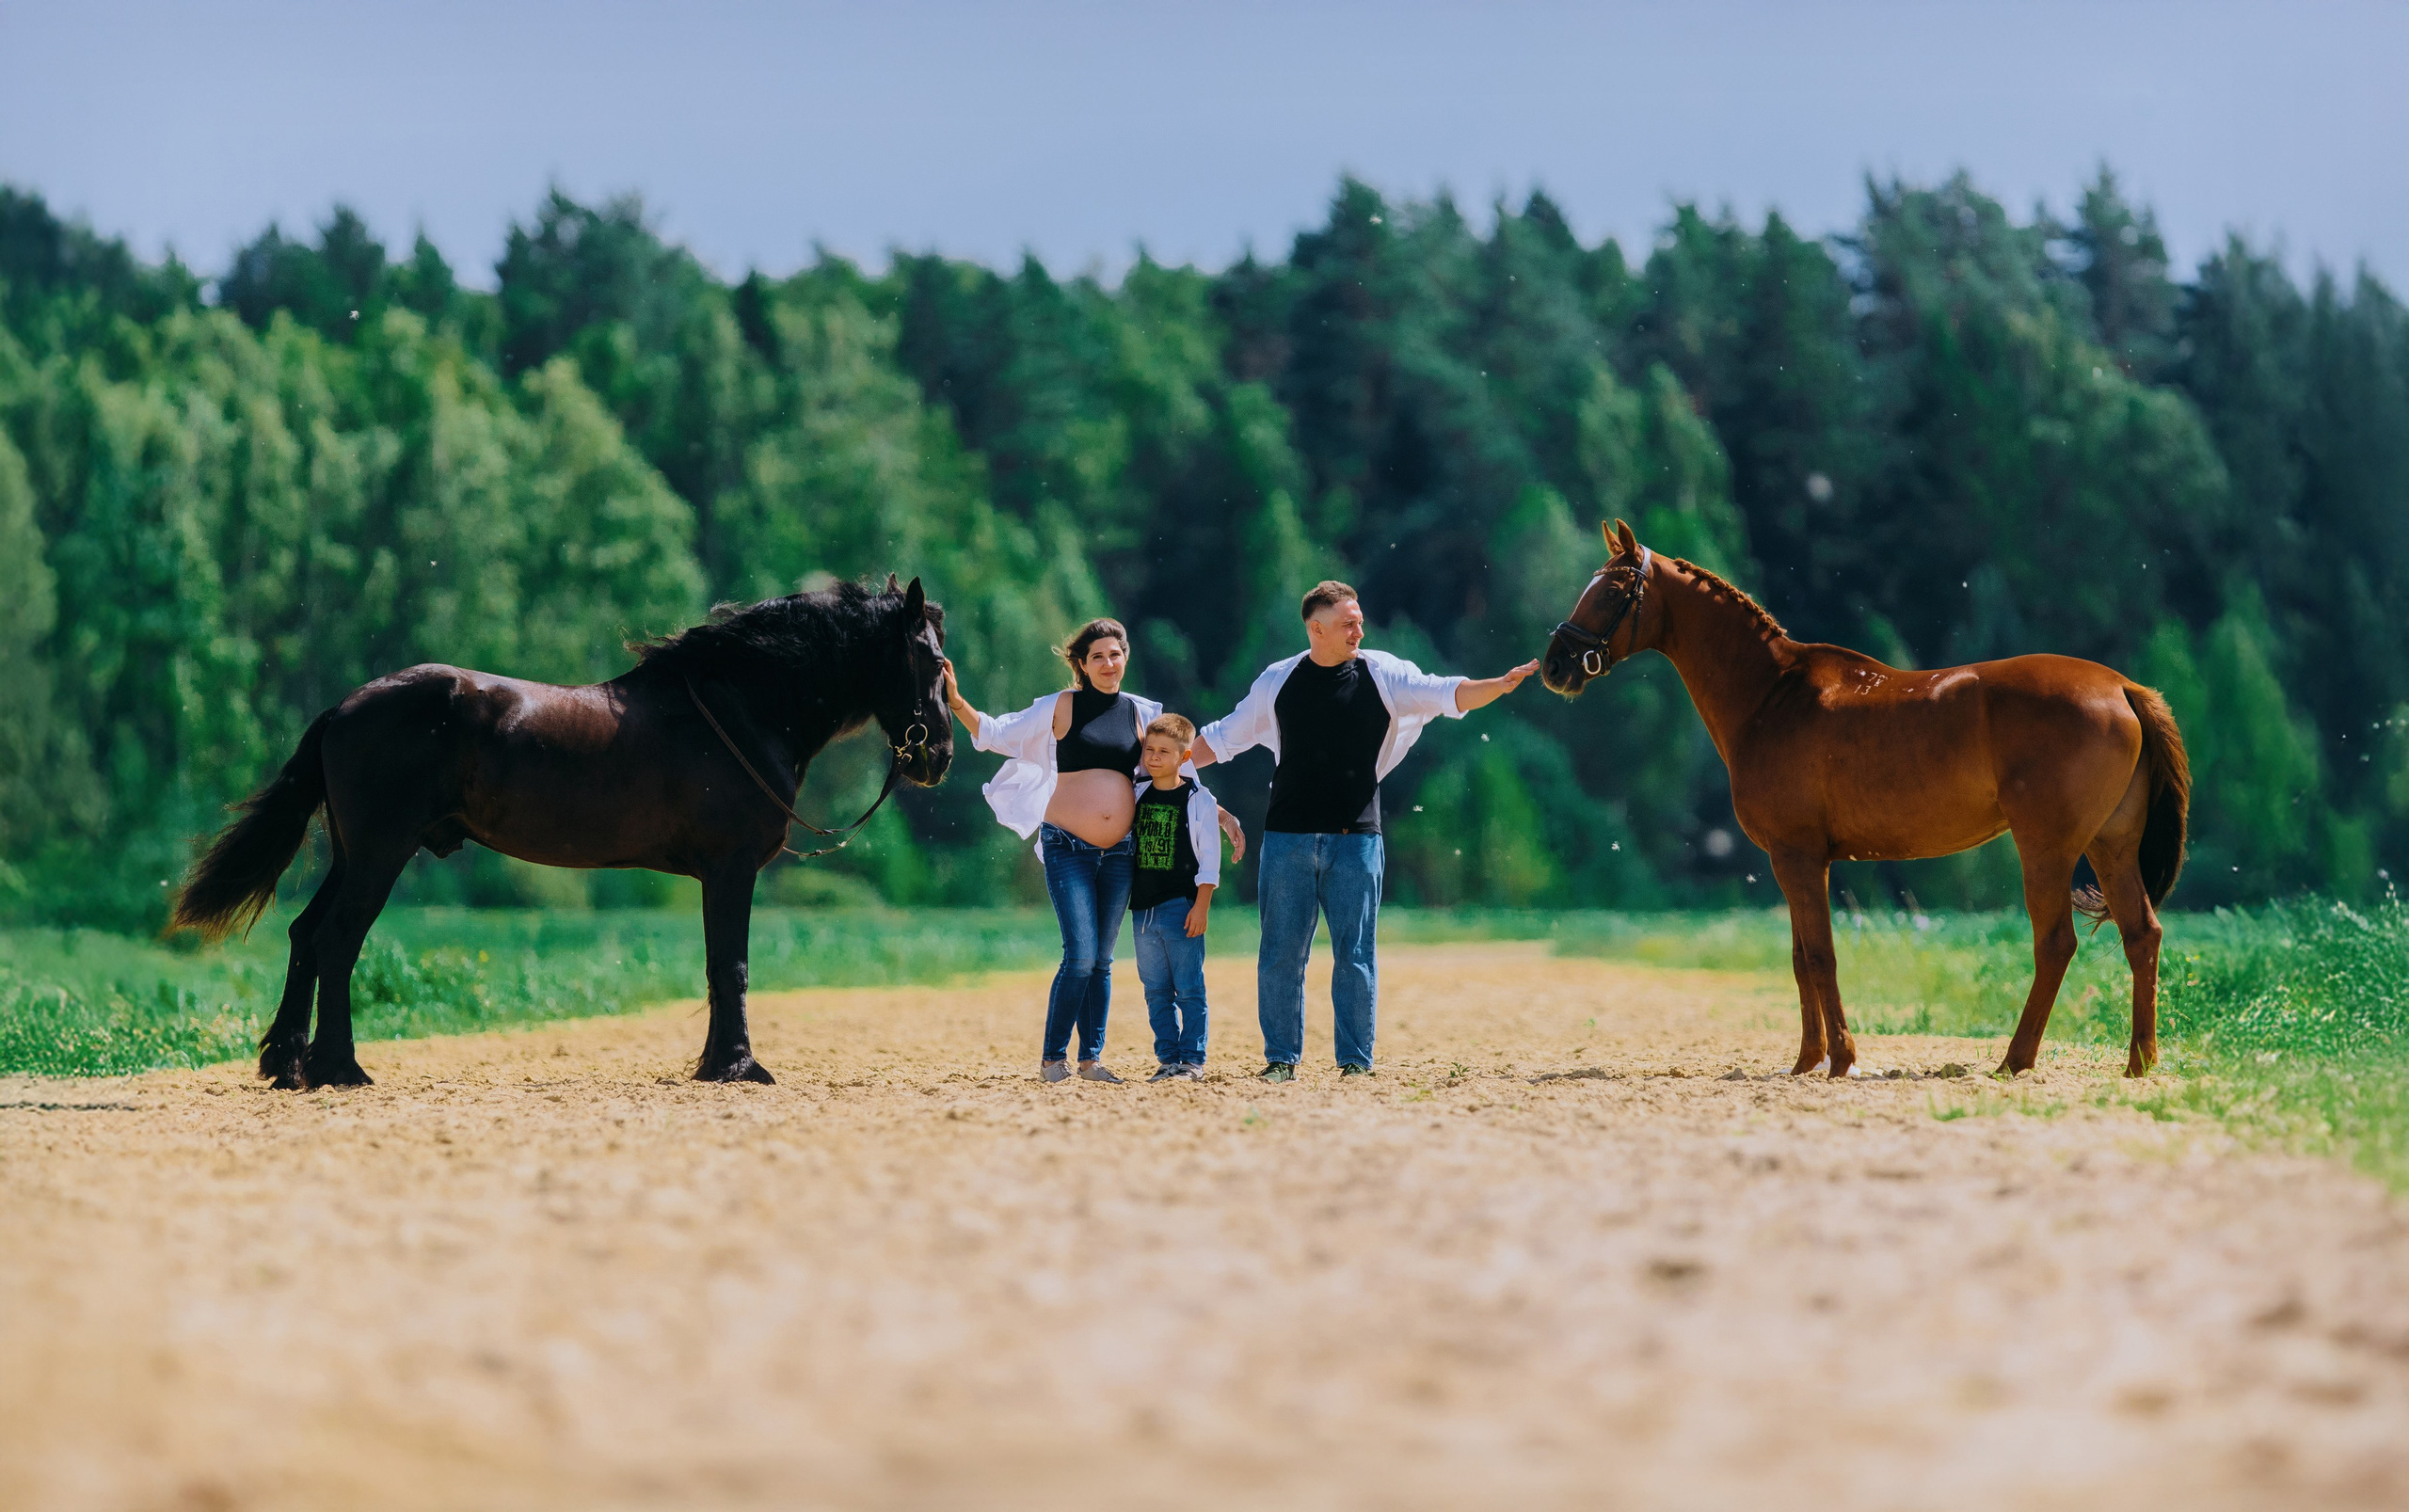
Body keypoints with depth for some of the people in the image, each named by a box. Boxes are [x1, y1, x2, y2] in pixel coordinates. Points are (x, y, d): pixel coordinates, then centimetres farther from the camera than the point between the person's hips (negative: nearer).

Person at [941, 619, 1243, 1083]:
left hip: (1119, 853, 4)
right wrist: (957, 704, -12)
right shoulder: (1061, 708, 0)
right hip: (1068, 848, -4)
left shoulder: (1142, 714, 10)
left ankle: (1091, 1058, 15)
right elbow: (997, 734, 2)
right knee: (1080, 955, -13)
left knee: (1102, 961, 7)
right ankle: (1052, 1057, -1)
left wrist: (1222, 815, 15)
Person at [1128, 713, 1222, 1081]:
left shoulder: (1198, 800, -4)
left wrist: (1201, 906, -11)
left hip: (1181, 906, -5)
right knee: (1156, 991, 8)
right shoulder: (1136, 796, 9)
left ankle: (1192, 1059, 2)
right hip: (1143, 908, 5)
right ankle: (1167, 1058, 13)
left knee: (1188, 989, -3)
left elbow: (1209, 858, -5)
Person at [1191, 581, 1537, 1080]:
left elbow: (1445, 695, -7)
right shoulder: (1277, 681, 7)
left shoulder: (1383, 675, 3)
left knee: (1356, 954, -1)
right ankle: (1281, 1058, 12)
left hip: (1356, 838, -1)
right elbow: (1224, 737, 17)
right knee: (1281, 954, 3)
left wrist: (1500, 685, -23)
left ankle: (1356, 1061, 5)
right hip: (1288, 839, 1)